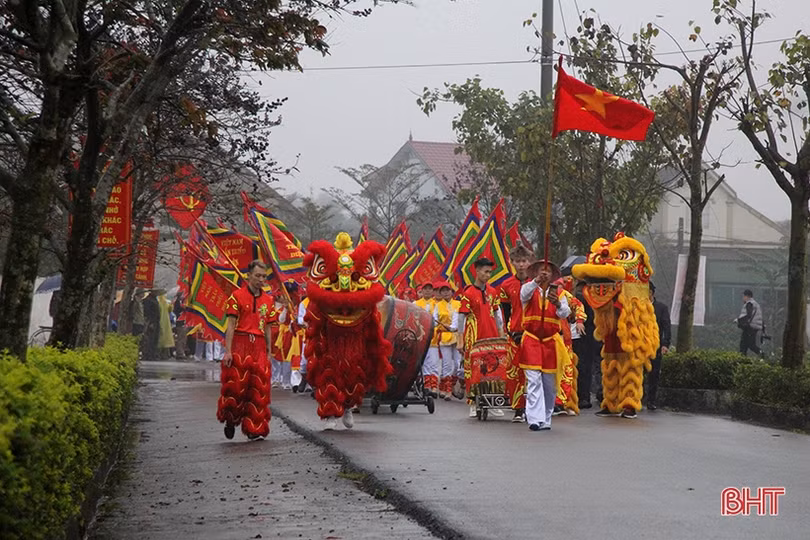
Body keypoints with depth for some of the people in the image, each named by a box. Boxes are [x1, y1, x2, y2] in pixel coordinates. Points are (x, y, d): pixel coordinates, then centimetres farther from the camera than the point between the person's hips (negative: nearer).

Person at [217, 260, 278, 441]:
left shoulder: (268, 300, 14)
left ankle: (254, 428, 7)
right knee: (235, 384, -6)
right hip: (240, 344, -4)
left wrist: (268, 353, 12)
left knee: (258, 388, 1)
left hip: (259, 346, 4)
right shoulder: (237, 296, 0)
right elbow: (231, 325, -4)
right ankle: (230, 421, 16)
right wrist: (228, 351, -11)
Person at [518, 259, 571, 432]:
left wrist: (558, 304, -28)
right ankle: (535, 419, -17)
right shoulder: (529, 289, 5)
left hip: (551, 342, 3)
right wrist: (536, 281, -38)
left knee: (550, 383, 6)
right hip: (531, 341, -3)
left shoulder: (558, 293, 10)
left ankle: (546, 419, 17)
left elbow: (565, 314, -6)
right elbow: (524, 294, -20)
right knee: (534, 380, -13)